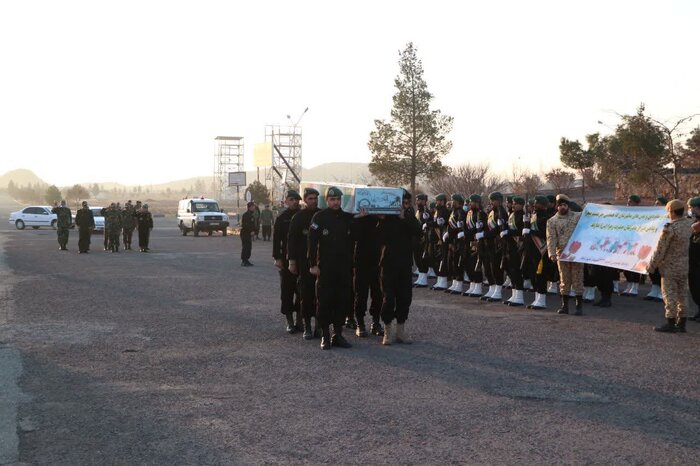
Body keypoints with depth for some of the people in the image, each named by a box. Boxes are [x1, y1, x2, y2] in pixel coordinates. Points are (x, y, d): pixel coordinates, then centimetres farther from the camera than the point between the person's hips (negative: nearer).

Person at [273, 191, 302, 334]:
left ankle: (299, 320, 15)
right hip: (286, 261, -1)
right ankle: (290, 322, 8)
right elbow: (276, 240, -1)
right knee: (287, 291, 1)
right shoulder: (282, 218, 1)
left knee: (301, 291, 5)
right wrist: (277, 258, -9)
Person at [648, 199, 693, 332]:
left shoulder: (670, 228, -20)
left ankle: (670, 324, -1)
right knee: (681, 295, 13)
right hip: (684, 266, 7)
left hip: (670, 267, -7)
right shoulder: (687, 224, 0)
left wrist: (651, 266, -8)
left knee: (669, 295, -2)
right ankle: (681, 323, 18)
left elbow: (660, 249, -17)